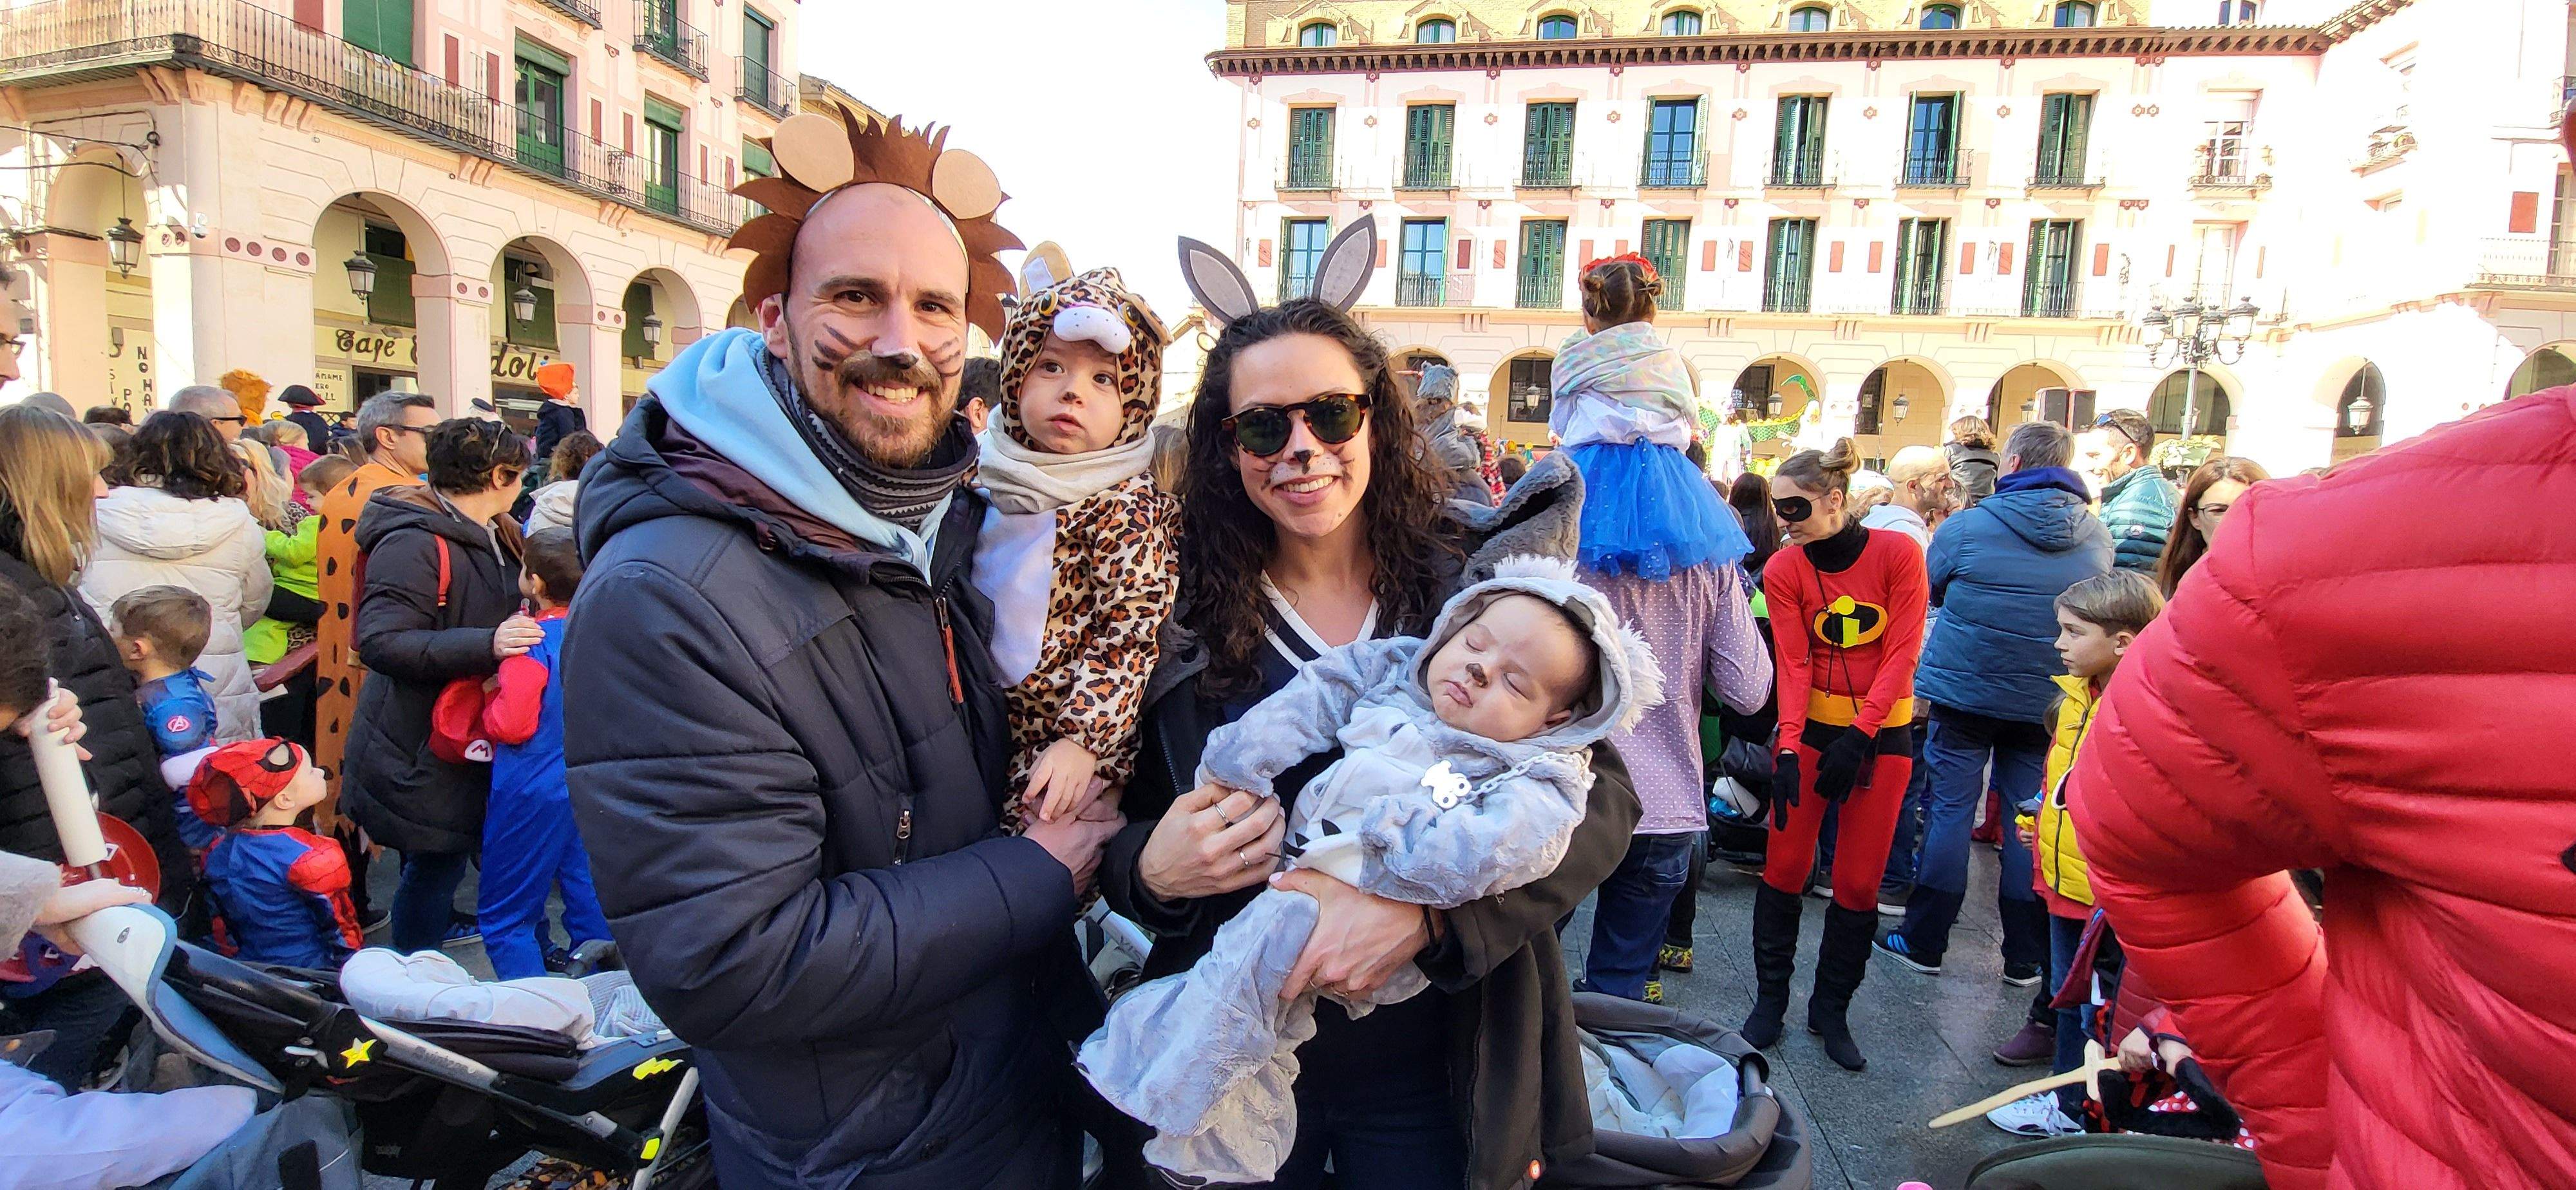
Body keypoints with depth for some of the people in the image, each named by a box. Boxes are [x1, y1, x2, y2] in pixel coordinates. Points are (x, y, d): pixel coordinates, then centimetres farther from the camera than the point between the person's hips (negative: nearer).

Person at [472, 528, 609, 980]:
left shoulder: (533, 641, -20)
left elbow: (511, 725, -21)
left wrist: (491, 697, -3)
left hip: (532, 794, -7)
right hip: (591, 787, 7)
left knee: (502, 915, 8)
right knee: (588, 902, 16)